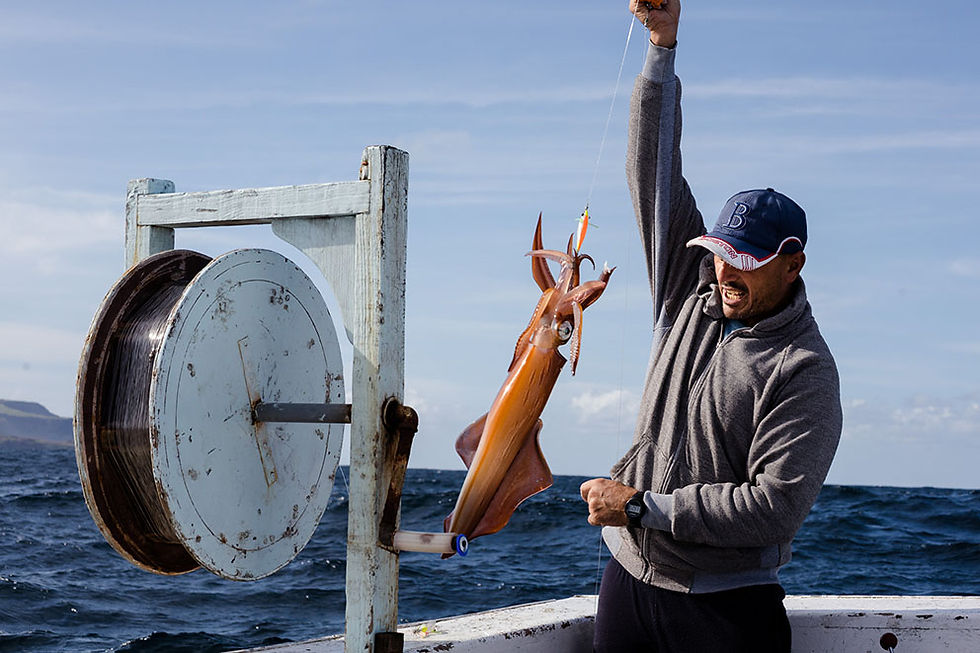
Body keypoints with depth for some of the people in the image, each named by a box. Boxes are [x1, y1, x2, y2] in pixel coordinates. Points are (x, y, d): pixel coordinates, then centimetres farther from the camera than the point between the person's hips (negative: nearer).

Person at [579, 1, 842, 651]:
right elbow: (656, 173, 4)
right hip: (629, 578, 5)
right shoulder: (694, 294, 4)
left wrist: (642, 506, -19)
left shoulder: (805, 370, -12)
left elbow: (776, 507, -20)